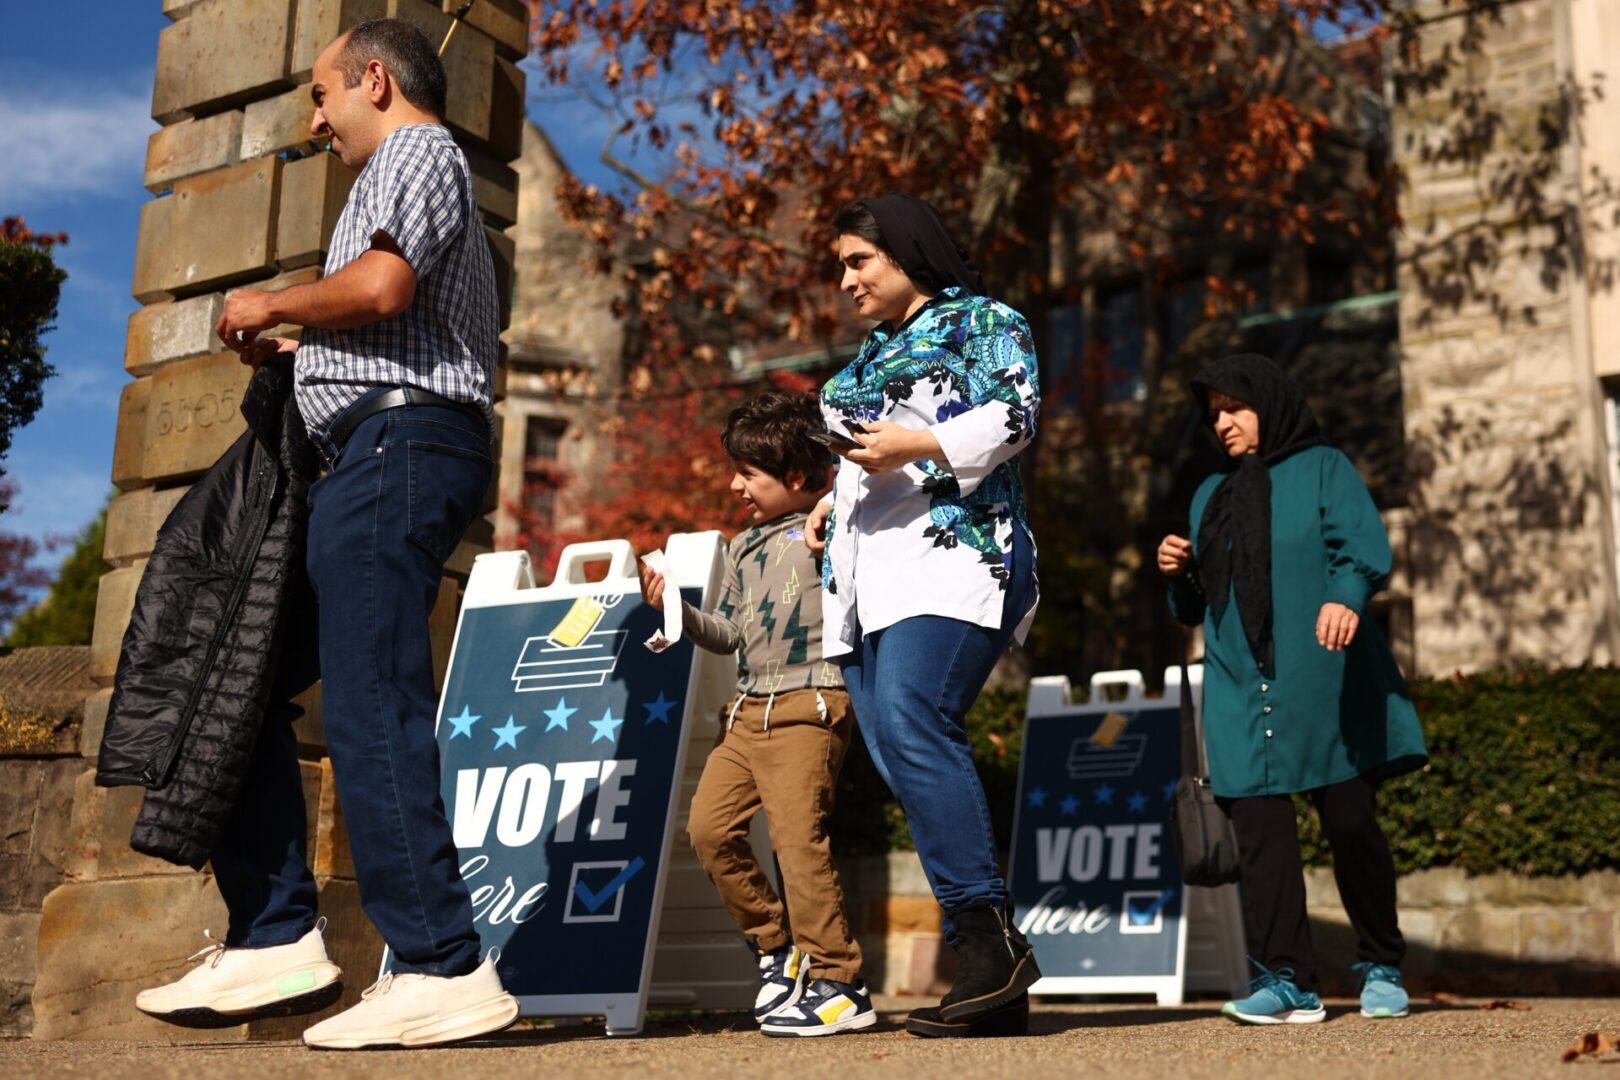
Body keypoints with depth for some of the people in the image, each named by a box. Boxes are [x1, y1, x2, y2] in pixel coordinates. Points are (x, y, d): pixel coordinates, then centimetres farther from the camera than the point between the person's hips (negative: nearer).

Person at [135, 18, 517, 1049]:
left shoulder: (418, 149, 2)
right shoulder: (411, 170, 32)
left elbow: (380, 286, -18)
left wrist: (274, 303, -2)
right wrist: (294, 351, 24)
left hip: (398, 444, -10)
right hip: (379, 457, 10)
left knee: (368, 708, -16)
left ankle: (443, 971, -16)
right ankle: (274, 940, 8)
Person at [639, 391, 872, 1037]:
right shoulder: (743, 548, 22)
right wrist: (674, 608, 10)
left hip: (808, 701, -8)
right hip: (749, 709, 8)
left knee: (797, 833, -14)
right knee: (709, 825, 0)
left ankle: (840, 984, -7)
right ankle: (775, 948, 15)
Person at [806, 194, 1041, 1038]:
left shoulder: (982, 321, 8)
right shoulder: (871, 353, 30)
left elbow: (1013, 415, -6)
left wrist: (911, 444, -15)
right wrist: (834, 501, 15)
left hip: (952, 550, -7)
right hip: (871, 573, 7)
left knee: (911, 721, -29)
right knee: (901, 754, -4)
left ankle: (987, 933, -27)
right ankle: (994, 985, -3)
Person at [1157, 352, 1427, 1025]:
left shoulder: (1323, 469, 9)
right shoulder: (1211, 495, 24)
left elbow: (1365, 545, -9)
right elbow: (1196, 610, 24)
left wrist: (1345, 594, -30)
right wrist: (1180, 573, 2)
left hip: (1324, 685, -4)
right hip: (1241, 690, 4)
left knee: (1350, 821, -2)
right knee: (1259, 828, -8)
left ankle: (1381, 969, 16)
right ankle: (1286, 980, -8)